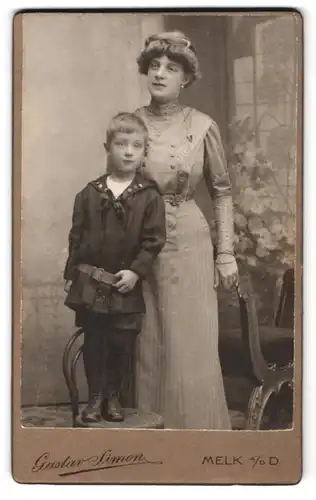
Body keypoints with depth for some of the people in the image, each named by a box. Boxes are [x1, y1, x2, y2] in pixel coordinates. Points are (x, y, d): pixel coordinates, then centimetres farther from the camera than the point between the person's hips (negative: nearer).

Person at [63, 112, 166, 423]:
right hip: (90, 282, 1)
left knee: (120, 342, 6)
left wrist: (136, 271, -14)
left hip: (126, 284, -1)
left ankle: (113, 395, 23)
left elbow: (154, 239, -6)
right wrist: (71, 274, 4)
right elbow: (76, 236, 5)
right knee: (93, 341, 8)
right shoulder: (90, 194, 1)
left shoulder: (149, 196, -4)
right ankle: (96, 396, 20)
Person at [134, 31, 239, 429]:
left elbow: (222, 192, 5)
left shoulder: (203, 127, -2)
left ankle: (196, 428, 19)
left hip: (188, 243, -1)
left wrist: (226, 254, 1)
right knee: (146, 347, 8)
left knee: (191, 347, 3)